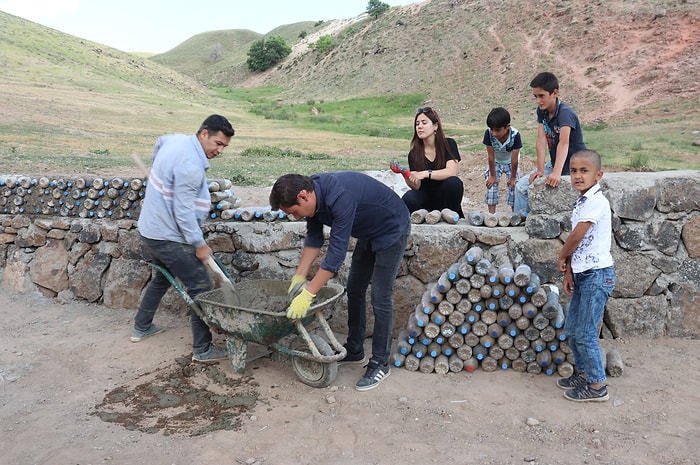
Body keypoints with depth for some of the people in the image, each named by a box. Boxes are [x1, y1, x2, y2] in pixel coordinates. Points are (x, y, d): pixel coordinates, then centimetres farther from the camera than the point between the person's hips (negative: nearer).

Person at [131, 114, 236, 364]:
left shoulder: (176, 140, 4)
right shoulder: (191, 164, -26)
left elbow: (160, 142, 30)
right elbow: (184, 211, -25)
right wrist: (199, 243, -15)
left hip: (150, 229, 10)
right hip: (169, 237, -10)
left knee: (163, 276, 29)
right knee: (201, 287, -4)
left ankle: (141, 327, 41)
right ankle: (202, 350, 3)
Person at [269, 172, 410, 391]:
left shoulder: (340, 196, -38)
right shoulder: (313, 194, -12)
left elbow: (336, 252, -37)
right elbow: (314, 238, 0)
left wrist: (308, 294, -35)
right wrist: (298, 277, -5)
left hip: (391, 231, -9)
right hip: (369, 233, 9)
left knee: (380, 297, -8)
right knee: (354, 289, 12)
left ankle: (380, 364, 5)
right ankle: (354, 351, 25)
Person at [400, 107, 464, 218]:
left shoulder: (449, 144, -4)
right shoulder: (414, 154, -1)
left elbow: (451, 172, -20)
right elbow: (416, 187, -7)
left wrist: (426, 174, -32)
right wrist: (408, 177, -29)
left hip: (444, 197, 0)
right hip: (426, 198, 0)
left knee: (454, 182, -32)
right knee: (409, 199, -32)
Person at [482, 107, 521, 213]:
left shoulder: (515, 135, -35)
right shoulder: (488, 134, -31)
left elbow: (514, 158, -25)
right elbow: (491, 156, -23)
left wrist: (513, 177, -16)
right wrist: (492, 175, -15)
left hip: (510, 162, -1)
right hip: (495, 162, 1)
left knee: (513, 185, -5)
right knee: (491, 184, -9)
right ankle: (491, 213, -3)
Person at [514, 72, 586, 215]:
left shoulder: (565, 112, -25)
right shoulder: (541, 111, -3)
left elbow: (564, 143, -39)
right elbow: (541, 139, -10)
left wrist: (556, 173, -52)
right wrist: (540, 169, -19)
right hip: (554, 164, 7)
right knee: (521, 186, 0)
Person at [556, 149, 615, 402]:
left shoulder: (596, 201, -17)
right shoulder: (581, 202, 11)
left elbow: (576, 236, -22)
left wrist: (561, 258, -5)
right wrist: (569, 271, 6)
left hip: (597, 274, -9)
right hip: (582, 274, 9)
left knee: (585, 333, -1)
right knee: (571, 327, 17)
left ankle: (597, 386, 14)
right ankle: (584, 373, 33)